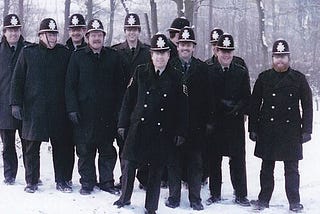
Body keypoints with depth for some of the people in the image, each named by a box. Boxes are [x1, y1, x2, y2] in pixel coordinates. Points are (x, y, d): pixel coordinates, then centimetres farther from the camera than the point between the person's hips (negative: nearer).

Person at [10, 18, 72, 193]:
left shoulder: (64, 53, 6)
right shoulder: (28, 52, 4)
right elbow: (17, 79, 4)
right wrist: (16, 103, -3)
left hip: (57, 109, 1)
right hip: (33, 108, -1)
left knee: (61, 146, 5)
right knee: (32, 147, 5)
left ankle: (61, 180, 17)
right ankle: (32, 182, 17)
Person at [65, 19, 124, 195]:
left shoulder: (113, 57, 7)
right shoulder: (78, 56, 3)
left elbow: (119, 86, 7)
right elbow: (70, 85, 2)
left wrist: (118, 110, 0)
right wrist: (72, 108, -7)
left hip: (107, 113, 1)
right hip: (84, 113, -1)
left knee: (107, 149, 7)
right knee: (85, 151, 4)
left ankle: (106, 181, 18)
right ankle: (87, 182, 15)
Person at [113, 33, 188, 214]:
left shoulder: (176, 77, 0)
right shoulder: (141, 72, 3)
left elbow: (182, 107, 2)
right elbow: (129, 98, 6)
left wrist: (181, 132, -1)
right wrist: (123, 123, 3)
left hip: (163, 132, -1)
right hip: (138, 127, 1)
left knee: (156, 170, 7)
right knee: (129, 164, 5)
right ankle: (125, 198, 27)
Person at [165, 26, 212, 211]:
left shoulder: (202, 68, 5)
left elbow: (207, 97, 4)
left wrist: (207, 120, -2)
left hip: (196, 124, 1)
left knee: (196, 161, 6)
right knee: (174, 161, 5)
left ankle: (195, 198, 16)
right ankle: (174, 196, 16)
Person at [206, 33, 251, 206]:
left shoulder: (242, 72, 7)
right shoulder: (208, 71, 4)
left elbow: (246, 98, 5)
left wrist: (238, 108, -14)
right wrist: (208, 119, -11)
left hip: (235, 122, 0)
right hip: (214, 122, 0)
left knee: (238, 160, 2)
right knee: (214, 160, 6)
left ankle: (241, 195, 12)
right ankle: (215, 194, 18)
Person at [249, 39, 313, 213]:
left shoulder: (299, 78, 3)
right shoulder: (264, 78, 4)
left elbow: (307, 106, 4)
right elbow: (254, 105, 6)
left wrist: (306, 130, -1)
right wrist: (253, 128, 2)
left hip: (291, 131, -1)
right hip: (268, 131, 1)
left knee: (291, 169, 4)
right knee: (267, 167, 10)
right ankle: (264, 199, 20)